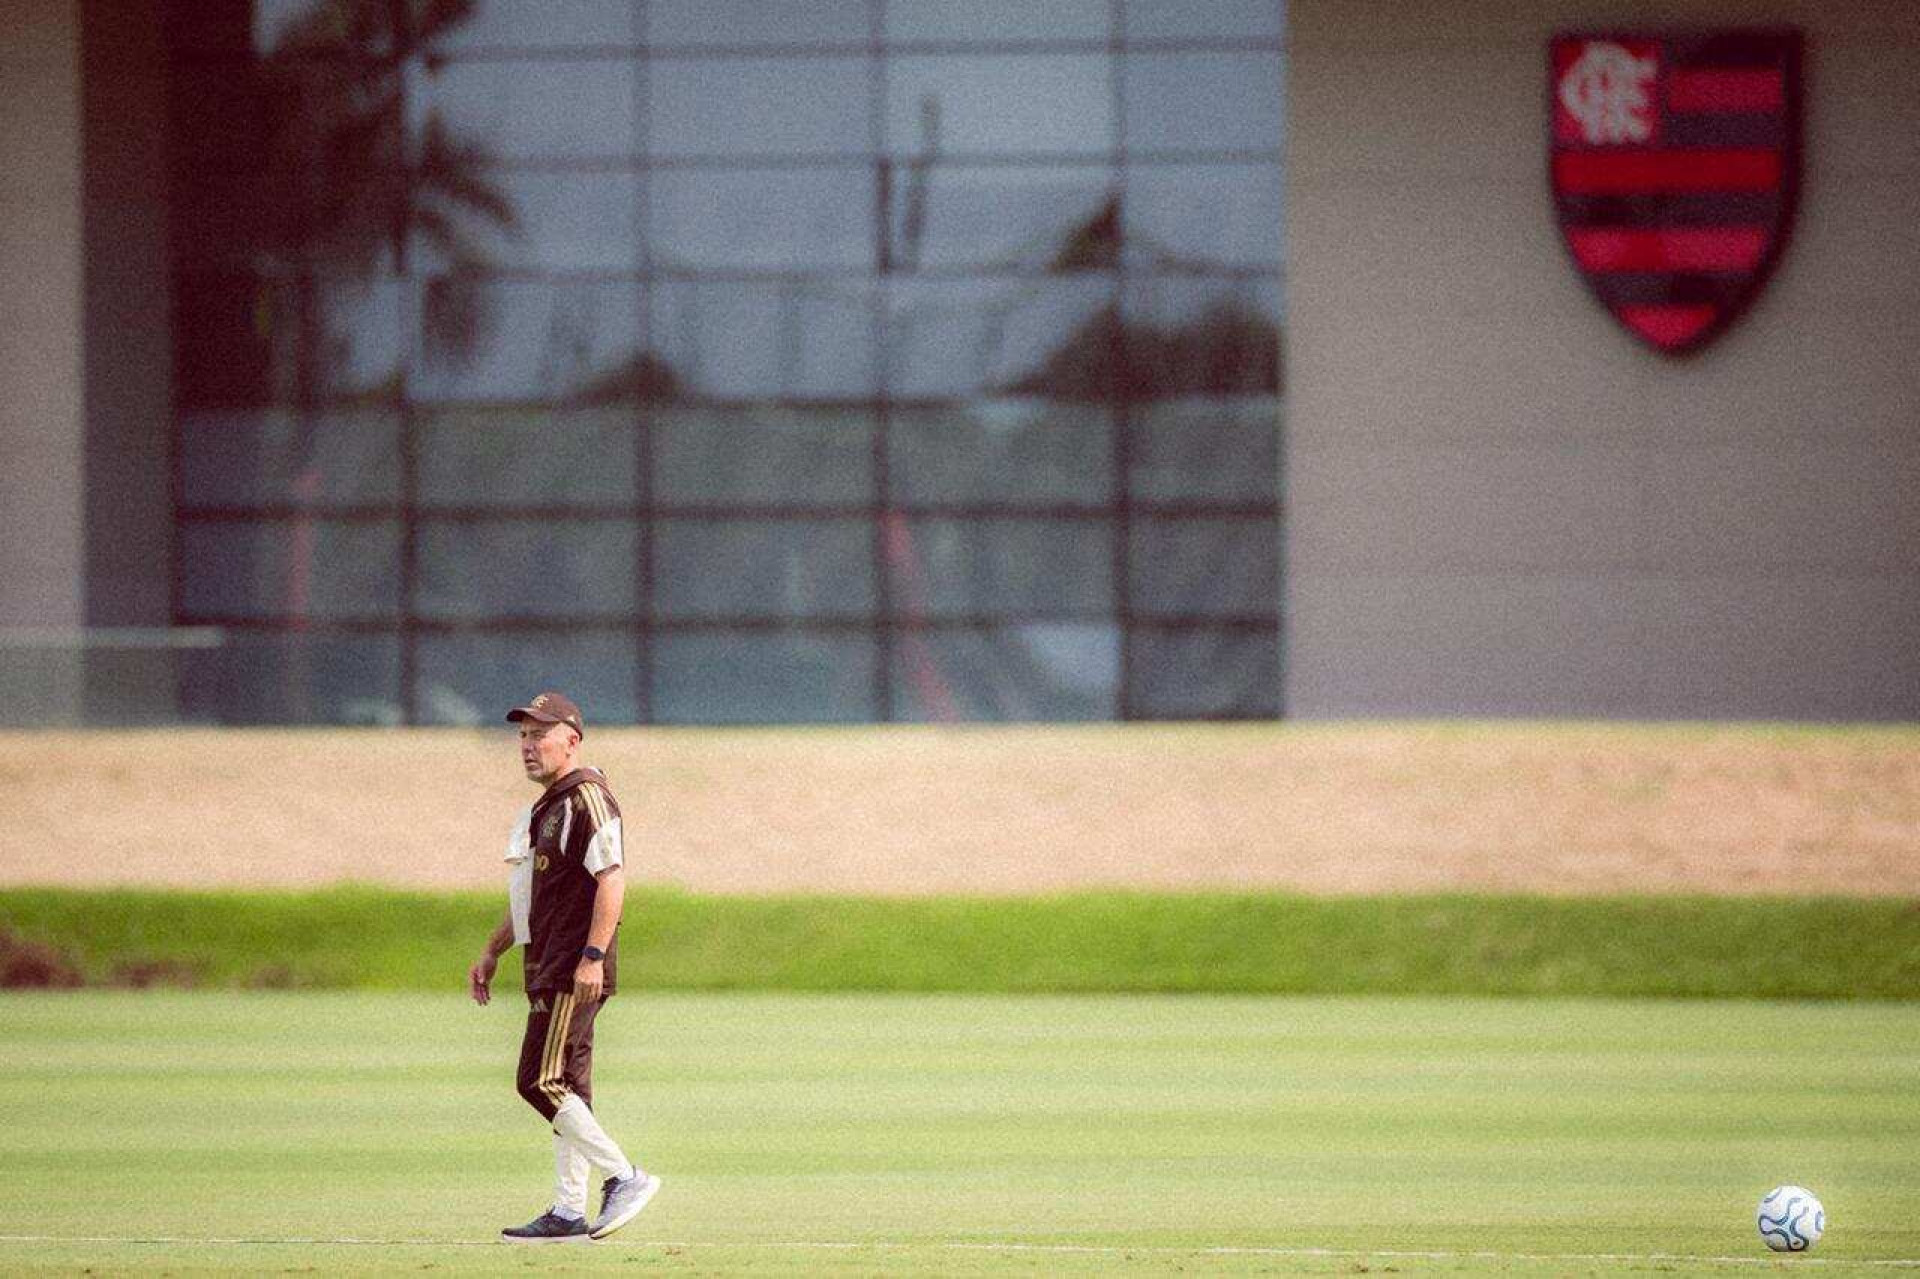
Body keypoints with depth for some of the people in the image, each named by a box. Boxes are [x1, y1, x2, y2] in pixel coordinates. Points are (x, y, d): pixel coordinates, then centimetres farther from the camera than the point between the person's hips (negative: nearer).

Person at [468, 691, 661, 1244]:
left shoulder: (586, 795, -12)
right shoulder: (543, 807, 20)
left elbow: (611, 880, -21)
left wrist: (592, 957, -27)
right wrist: (492, 952, 26)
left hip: (575, 968, -10)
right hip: (549, 968, 10)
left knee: (541, 1081, -14)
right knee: (565, 1087, 10)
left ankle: (624, 1177, -12)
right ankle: (569, 1212, 12)